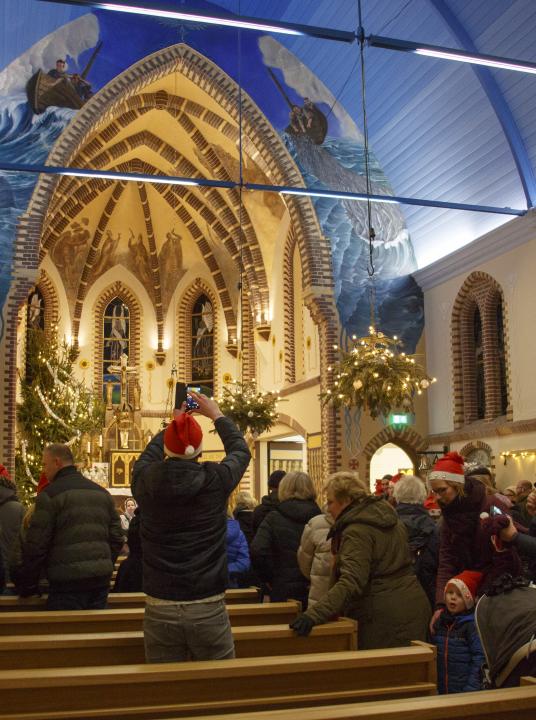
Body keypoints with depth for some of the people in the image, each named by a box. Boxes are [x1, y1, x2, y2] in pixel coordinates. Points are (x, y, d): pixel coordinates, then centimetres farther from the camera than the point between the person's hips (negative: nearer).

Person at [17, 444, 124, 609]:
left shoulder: (50, 494, -6)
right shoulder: (102, 492, 14)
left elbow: (36, 544, -8)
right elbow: (116, 537, 15)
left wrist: (27, 585, 2)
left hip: (68, 581, -6)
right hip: (101, 581, 6)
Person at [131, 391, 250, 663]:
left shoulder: (145, 481, -6)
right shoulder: (215, 479, -9)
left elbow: (147, 456, 20)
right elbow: (240, 450, 13)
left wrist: (173, 423, 32)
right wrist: (216, 414, 27)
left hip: (160, 611, 2)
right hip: (209, 610, -1)